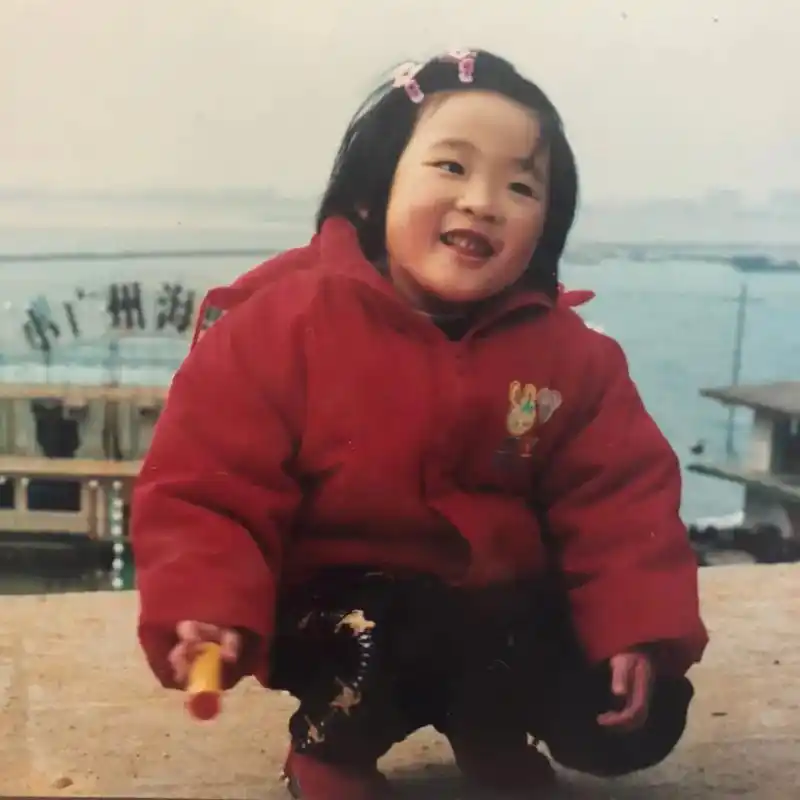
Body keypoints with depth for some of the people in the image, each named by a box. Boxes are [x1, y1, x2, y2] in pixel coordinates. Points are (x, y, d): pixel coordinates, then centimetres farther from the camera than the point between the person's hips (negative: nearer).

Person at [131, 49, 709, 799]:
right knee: (372, 641, -36)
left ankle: (486, 727, 28)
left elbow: (621, 493, -2)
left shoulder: (566, 352, -6)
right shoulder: (285, 322, -17)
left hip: (505, 599, 4)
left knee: (633, 725, -6)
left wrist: (640, 626, -16)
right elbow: (203, 488, -16)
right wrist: (207, 611, -32)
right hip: (336, 600, -3)